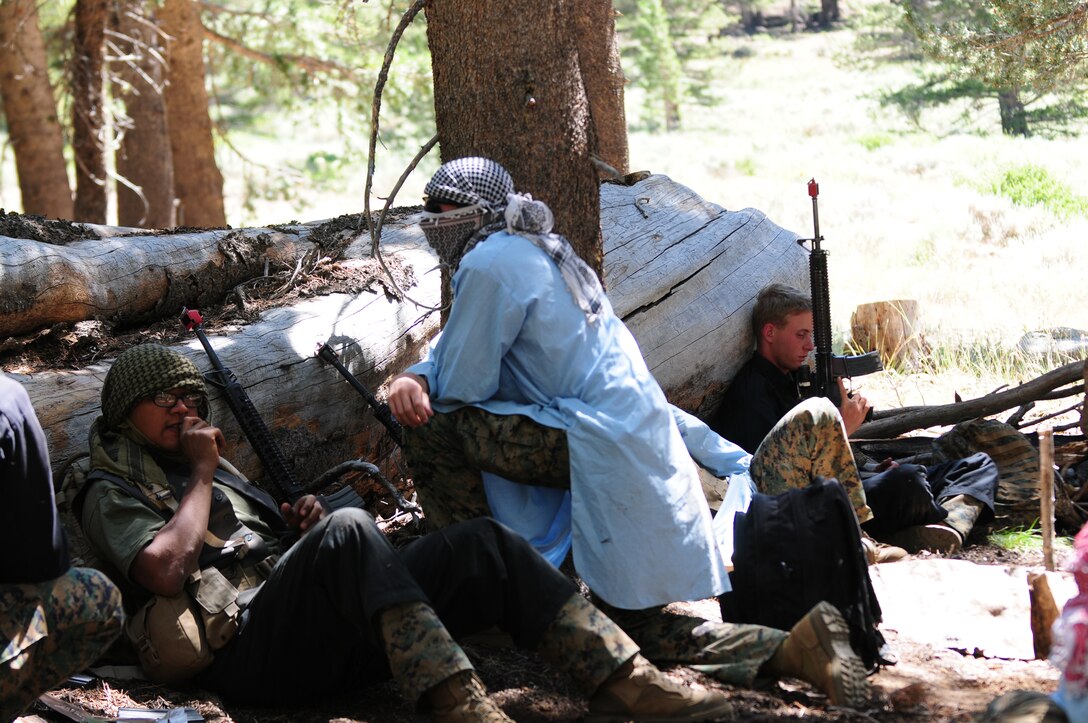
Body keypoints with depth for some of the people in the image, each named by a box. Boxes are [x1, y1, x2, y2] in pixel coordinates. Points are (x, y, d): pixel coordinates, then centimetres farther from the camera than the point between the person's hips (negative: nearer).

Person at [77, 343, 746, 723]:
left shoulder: (211, 466, 32)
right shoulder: (113, 491, 8)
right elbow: (166, 571, -13)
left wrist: (296, 523, 10)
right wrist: (202, 475, -1)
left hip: (323, 636, 8)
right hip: (249, 644, -8)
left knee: (482, 544, -10)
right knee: (348, 530, -36)